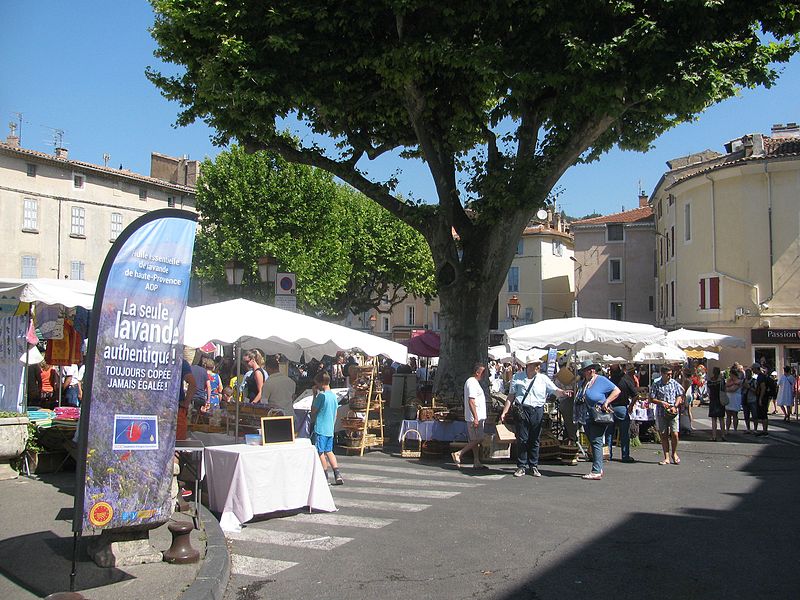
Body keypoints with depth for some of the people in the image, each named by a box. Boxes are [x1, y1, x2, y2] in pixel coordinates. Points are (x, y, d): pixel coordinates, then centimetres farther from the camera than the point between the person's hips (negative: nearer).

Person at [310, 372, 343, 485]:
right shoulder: (334, 396, 8)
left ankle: (325, 478, 7)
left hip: (320, 428, -8)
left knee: (320, 452, 2)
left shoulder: (321, 396, -16)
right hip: (330, 429, 8)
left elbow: (313, 411, -7)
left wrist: (315, 395, -3)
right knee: (329, 451, 15)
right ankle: (337, 474, 6)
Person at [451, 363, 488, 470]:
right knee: (478, 439, -8)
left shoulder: (472, 382, 17)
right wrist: (475, 418, -23)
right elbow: (471, 402, -22)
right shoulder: (472, 383, -16)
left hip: (477, 417, 11)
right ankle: (458, 454, -6)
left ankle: (477, 462, 14)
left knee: (475, 440, 11)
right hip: (475, 417, -11)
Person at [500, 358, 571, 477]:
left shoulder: (543, 378, 6)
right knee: (522, 439, 0)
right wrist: (504, 412, 5)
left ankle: (533, 466, 18)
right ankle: (521, 467, 10)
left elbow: (556, 390, -3)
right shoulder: (518, 377, 4)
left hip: (537, 411, 1)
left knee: (535, 440, 7)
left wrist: (563, 393, -25)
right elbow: (511, 396, 8)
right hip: (522, 411, -1)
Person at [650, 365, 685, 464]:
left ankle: (674, 453, 18)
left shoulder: (674, 383, 5)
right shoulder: (656, 385, 1)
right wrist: (661, 402, -13)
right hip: (661, 413, 0)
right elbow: (652, 399, 2)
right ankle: (667, 458, 10)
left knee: (674, 434, -8)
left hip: (673, 412, 0)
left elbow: (679, 396, 7)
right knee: (663, 435, 3)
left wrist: (675, 406, -8)